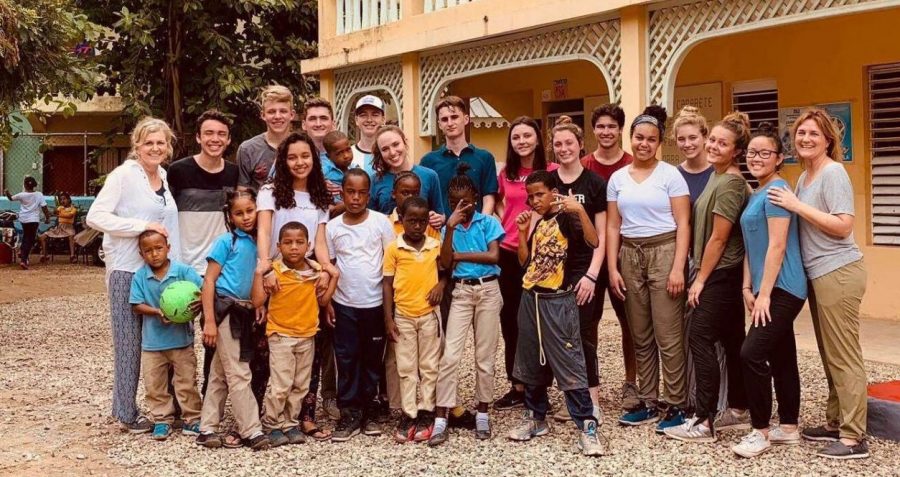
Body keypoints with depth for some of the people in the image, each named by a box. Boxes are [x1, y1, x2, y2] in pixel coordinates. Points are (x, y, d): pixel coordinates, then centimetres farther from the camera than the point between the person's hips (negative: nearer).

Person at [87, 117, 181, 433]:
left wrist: (176, 265, 10)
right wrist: (142, 226, -20)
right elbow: (95, 217, -14)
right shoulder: (123, 175, -8)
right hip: (127, 270, -6)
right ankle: (127, 413, 12)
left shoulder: (165, 177, 11)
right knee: (130, 342, 1)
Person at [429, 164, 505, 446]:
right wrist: (451, 227, -14)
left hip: (488, 290, -1)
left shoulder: (489, 222, 0)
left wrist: (459, 255, -12)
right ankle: (441, 420, -5)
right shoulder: (450, 227, 5)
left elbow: (493, 256, -14)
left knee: (484, 356, 5)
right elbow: (445, 264, -8)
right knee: (450, 355, -7)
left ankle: (482, 414, 18)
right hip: (461, 291, 1)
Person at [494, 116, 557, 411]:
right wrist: (504, 225, 9)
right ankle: (517, 387, 22)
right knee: (510, 321, 10)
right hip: (509, 253, 5)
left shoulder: (552, 172, -7)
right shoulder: (505, 174, 7)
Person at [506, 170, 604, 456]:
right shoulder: (535, 223, 14)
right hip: (530, 298, 7)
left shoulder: (566, 218, -6)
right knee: (532, 363, 14)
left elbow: (593, 242, -23)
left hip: (558, 301, -7)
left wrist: (580, 210, -31)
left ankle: (587, 426, -5)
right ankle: (535, 417, 27)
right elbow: (524, 261, 14)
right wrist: (522, 232, 4)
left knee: (569, 365, -8)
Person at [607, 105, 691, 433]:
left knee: (668, 336, -4)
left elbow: (683, 224, -6)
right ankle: (648, 403, 19)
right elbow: (613, 227, 10)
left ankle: (675, 405, 6)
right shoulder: (617, 178, 10)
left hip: (664, 253, -4)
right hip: (630, 256, 4)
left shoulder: (670, 175, -2)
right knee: (641, 336, 9)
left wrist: (678, 268, -13)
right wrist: (612, 268, 3)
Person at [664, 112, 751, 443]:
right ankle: (738, 410, 23)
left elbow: (718, 238, -17)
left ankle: (704, 422, -5)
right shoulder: (719, 178, 13)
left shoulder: (729, 184, -16)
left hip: (720, 275, -9)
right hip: (725, 275, 9)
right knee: (732, 340, 13)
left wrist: (700, 279, -13)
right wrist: (702, 275, 13)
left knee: (700, 338, -8)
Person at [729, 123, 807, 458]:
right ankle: (788, 428, 22)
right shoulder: (756, 195, 16)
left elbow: (777, 246, -18)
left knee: (752, 354, -13)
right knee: (781, 358, 13)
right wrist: (747, 287, 11)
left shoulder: (776, 191, -13)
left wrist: (764, 293, -19)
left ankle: (761, 430, -2)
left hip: (782, 290, -10)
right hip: (768, 290, 10)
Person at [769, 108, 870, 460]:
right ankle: (836, 423, 24)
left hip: (838, 272, -9)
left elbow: (843, 226, -19)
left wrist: (797, 206, -18)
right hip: (818, 273, 9)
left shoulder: (833, 173, -11)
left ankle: (854, 438, -1)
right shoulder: (804, 177, 16)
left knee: (843, 355, -6)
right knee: (830, 355, 14)